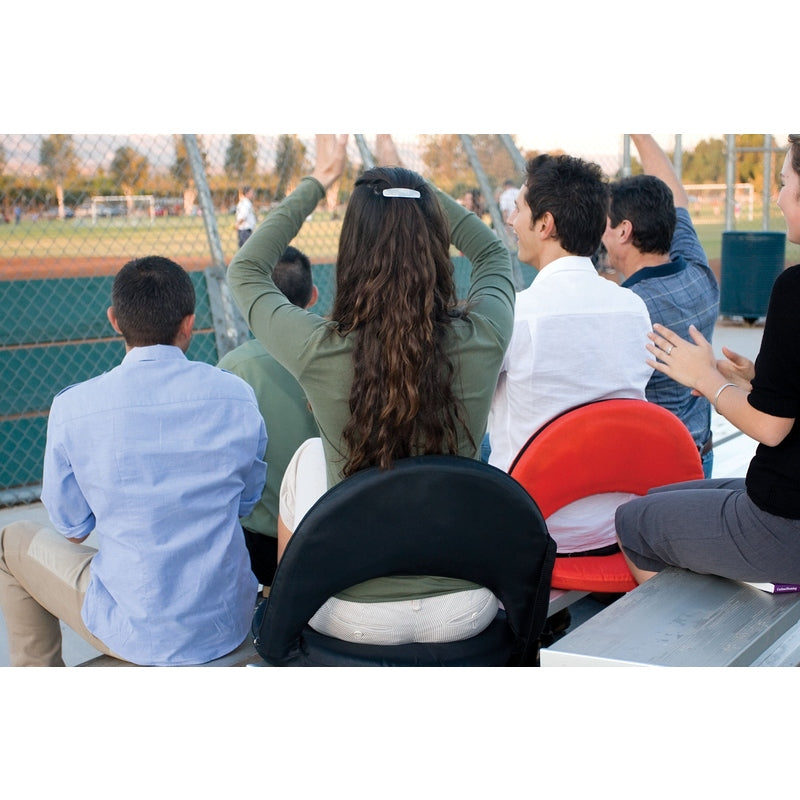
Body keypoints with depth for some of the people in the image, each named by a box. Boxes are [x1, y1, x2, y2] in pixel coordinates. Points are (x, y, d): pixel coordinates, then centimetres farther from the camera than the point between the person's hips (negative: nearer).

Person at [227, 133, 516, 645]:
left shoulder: (321, 351, -21)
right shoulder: (480, 340, -17)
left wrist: (318, 181, 9)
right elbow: (493, 252, 8)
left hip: (353, 618, -1)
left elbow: (245, 271, 2)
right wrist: (410, 179, 13)